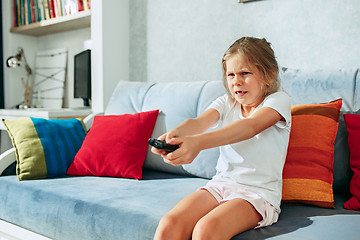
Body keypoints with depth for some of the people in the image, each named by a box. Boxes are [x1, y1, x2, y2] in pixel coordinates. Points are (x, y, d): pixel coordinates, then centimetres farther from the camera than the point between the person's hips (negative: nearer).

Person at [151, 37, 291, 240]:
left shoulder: (279, 100, -3)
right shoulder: (226, 103, 12)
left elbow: (250, 127, -24)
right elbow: (200, 121, -10)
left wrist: (198, 143, -41)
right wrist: (174, 134, -36)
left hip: (259, 193, -4)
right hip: (220, 184, 5)